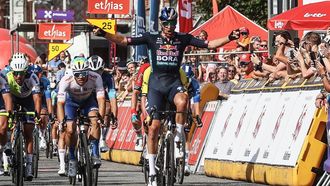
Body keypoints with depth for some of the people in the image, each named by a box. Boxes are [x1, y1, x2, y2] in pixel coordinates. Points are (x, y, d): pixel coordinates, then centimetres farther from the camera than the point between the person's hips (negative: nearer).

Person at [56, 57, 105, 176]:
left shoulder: (96, 78, -33)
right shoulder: (66, 80, -34)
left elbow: (101, 99, -35)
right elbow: (60, 103, -36)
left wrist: (101, 117, -48)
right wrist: (61, 122, -48)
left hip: (88, 100, 0)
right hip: (71, 101, 0)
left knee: (95, 122, -26)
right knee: (69, 130, -17)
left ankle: (95, 154, -17)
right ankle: (72, 159, 2)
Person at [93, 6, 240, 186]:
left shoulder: (183, 39, 4)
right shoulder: (152, 38, 1)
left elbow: (209, 44, 1)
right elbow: (124, 41, -4)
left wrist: (230, 38, -11)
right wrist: (103, 34, -16)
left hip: (174, 82, 0)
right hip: (156, 84, 0)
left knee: (182, 102, -36)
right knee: (154, 126, -5)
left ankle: (178, 141, -17)